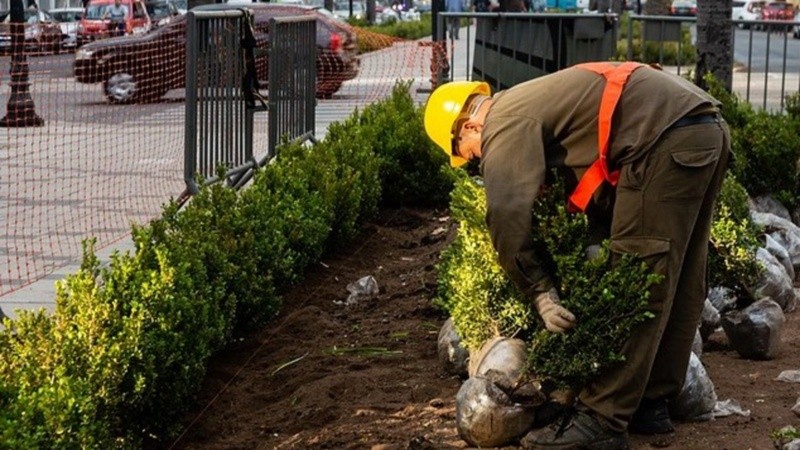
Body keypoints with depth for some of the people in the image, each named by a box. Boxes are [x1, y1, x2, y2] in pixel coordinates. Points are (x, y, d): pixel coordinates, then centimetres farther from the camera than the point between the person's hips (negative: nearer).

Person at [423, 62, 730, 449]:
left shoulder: (504, 125, -3)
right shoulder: (531, 105, 26)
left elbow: (507, 215, -17)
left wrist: (538, 291, -12)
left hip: (668, 139, -10)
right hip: (708, 128, 10)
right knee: (679, 284, 15)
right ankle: (651, 405, 25)